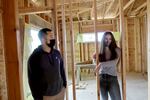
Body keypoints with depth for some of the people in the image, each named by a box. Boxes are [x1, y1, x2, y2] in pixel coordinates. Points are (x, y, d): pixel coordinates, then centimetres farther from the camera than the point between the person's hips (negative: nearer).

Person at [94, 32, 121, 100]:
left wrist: (101, 64, -26)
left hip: (112, 78, -1)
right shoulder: (100, 51, 4)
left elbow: (115, 62, -20)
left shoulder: (116, 50, -2)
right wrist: (95, 58, -7)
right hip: (102, 78, 2)